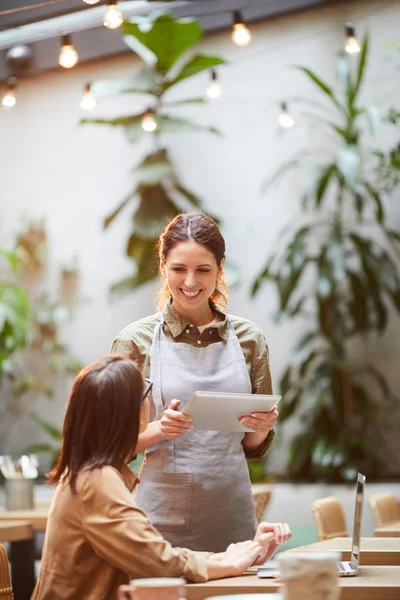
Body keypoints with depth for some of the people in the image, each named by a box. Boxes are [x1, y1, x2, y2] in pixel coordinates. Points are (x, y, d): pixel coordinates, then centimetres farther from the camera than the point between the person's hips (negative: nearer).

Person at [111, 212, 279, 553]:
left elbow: (255, 447, 12)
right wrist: (159, 429, -17)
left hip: (232, 514, 2)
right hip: (163, 516, -2)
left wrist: (262, 427, -9)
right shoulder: (136, 340, -2)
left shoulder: (248, 338, 5)